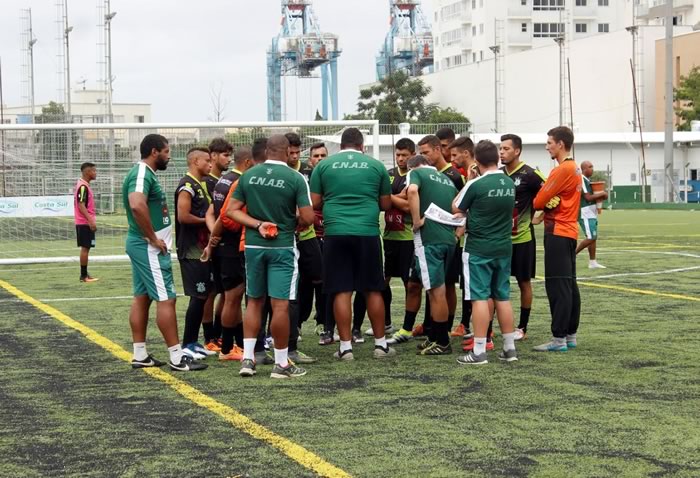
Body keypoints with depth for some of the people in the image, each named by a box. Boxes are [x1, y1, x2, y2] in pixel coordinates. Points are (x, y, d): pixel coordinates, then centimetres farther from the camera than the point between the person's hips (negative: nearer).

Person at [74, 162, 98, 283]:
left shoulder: (84, 185, 15)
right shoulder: (83, 186, -15)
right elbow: (81, 205, -22)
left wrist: (91, 220, 21)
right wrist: (90, 220, -26)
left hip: (85, 222, 10)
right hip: (85, 223, -10)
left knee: (85, 248, 11)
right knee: (85, 248, -7)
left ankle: (84, 274, 14)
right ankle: (84, 275, -4)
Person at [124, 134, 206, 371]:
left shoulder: (143, 173, 15)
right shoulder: (143, 174, -17)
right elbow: (137, 206, -35)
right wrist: (153, 238, -25)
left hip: (140, 245, 11)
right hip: (150, 248, -11)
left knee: (142, 297, 11)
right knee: (166, 299, -8)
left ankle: (140, 355, 16)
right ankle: (177, 358, -6)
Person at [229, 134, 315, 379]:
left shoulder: (248, 175, 2)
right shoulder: (295, 178, -10)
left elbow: (232, 211, 1)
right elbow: (308, 218, -11)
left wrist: (257, 224, -4)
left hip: (253, 246, 4)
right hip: (282, 247, -4)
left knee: (254, 301, 15)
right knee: (280, 304, -1)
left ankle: (247, 358, 12)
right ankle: (281, 363, 5)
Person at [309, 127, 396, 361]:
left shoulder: (324, 165, 6)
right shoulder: (376, 166, 7)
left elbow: (315, 203, 5)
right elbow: (386, 204, 12)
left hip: (336, 233, 0)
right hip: (368, 232, 0)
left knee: (342, 291, 4)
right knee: (373, 290, 10)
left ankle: (346, 346, 6)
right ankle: (380, 343, 16)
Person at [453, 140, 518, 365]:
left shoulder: (476, 185, -15)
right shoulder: (510, 184, 3)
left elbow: (457, 209, -2)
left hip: (478, 249, -6)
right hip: (503, 247, 6)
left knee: (479, 298, -3)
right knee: (502, 297, 12)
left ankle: (479, 351, -3)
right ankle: (509, 348, 16)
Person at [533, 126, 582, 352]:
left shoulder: (563, 170, -16)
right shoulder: (574, 168, 14)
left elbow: (539, 201, -13)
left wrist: (534, 202, 8)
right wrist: (544, 210, -4)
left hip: (558, 233, -10)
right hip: (569, 231, 10)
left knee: (557, 286, -8)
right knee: (569, 285, 11)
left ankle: (559, 338, -7)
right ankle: (571, 335, 16)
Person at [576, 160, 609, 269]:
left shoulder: (588, 180, 17)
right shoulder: (582, 180, -14)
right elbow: (588, 197, -19)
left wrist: (600, 197, 4)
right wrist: (601, 194, -9)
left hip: (592, 213, 10)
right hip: (585, 214, -10)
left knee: (593, 238, 10)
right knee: (591, 238, -13)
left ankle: (592, 262, 12)